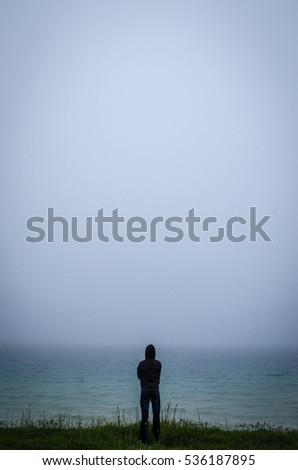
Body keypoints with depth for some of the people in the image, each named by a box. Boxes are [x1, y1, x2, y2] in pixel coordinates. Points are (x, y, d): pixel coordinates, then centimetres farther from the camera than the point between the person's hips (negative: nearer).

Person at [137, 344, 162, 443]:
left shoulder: (142, 364, -6)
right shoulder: (158, 364, -3)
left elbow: (139, 376, 7)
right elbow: (158, 376, 7)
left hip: (145, 391, -1)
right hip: (155, 390, 1)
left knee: (144, 415, 0)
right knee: (156, 415, 9)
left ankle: (144, 438, -2)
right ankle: (156, 436, 12)